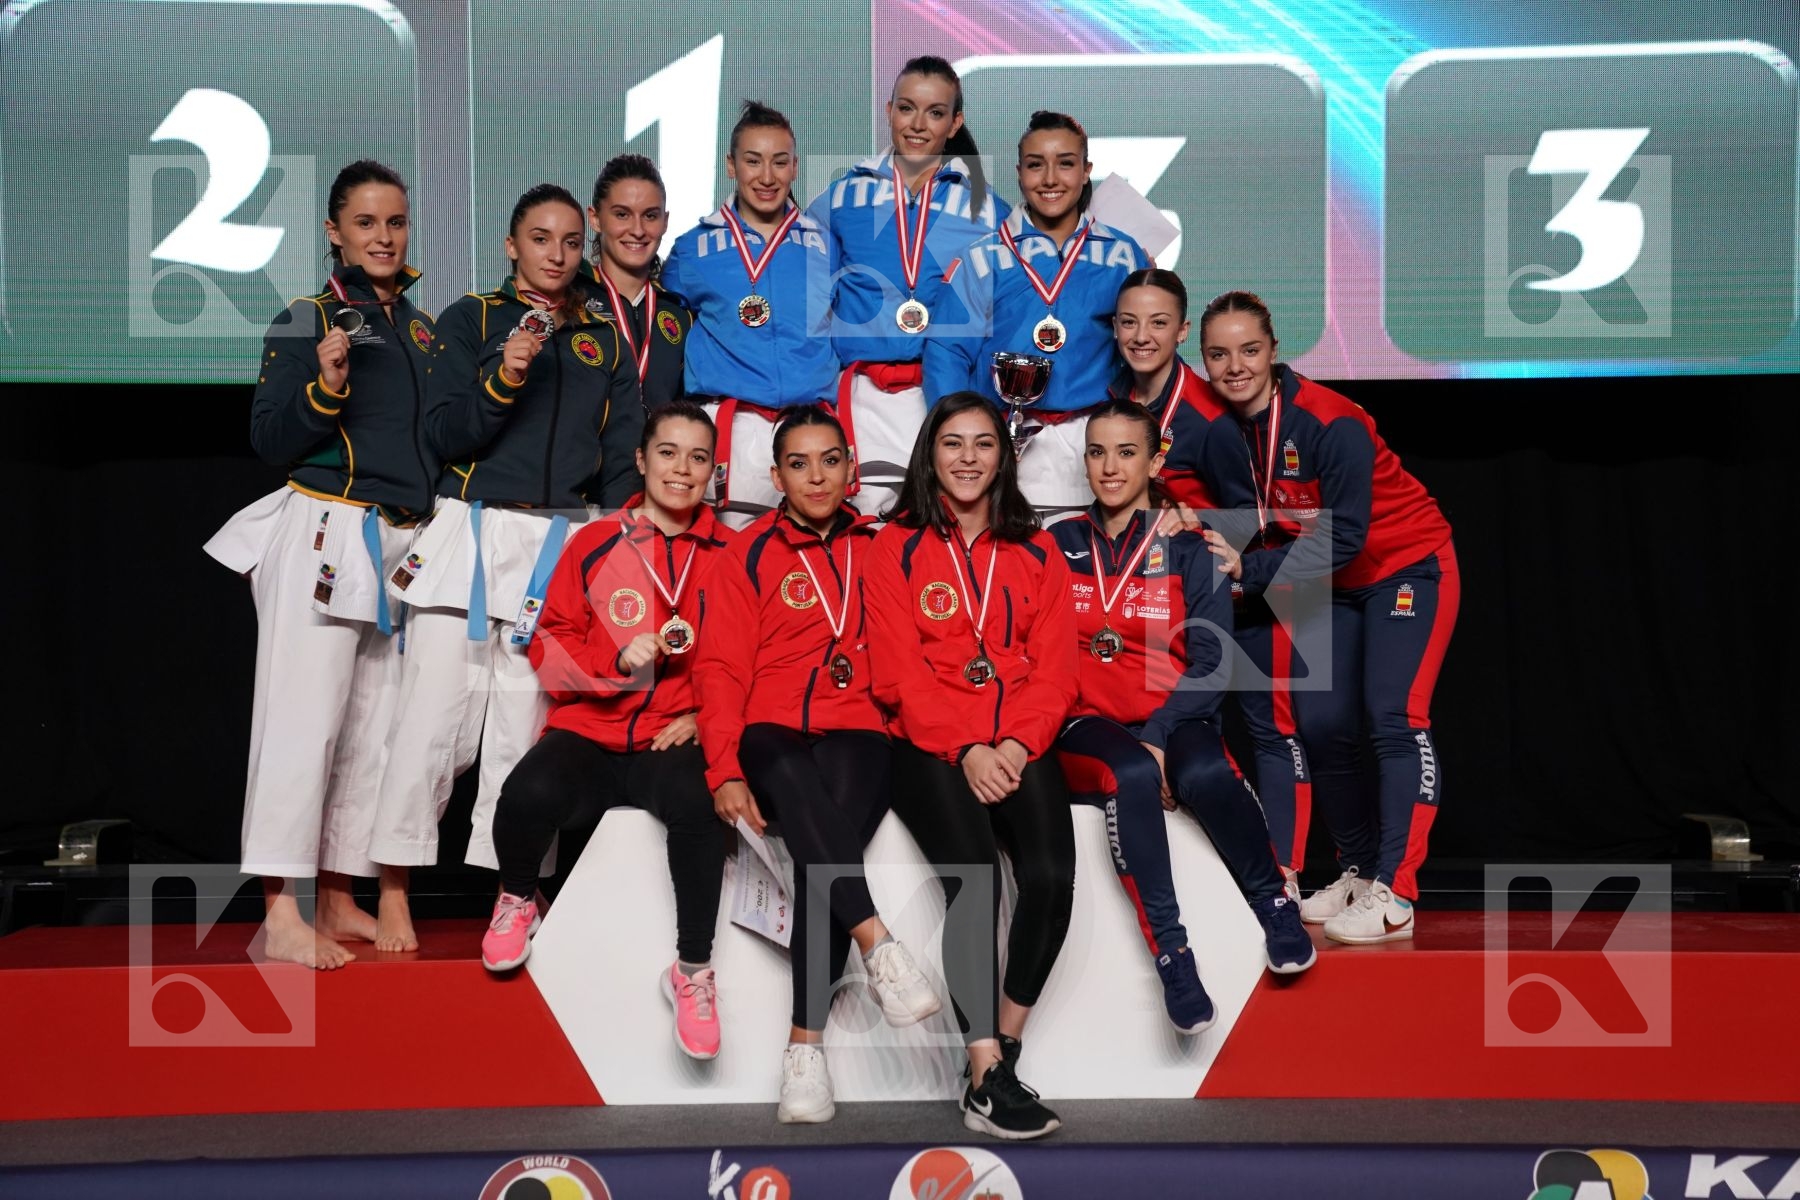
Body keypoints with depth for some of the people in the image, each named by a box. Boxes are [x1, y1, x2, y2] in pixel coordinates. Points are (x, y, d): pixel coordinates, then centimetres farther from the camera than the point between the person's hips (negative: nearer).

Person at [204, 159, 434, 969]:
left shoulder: (424, 328, 17)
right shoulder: (305, 322, -1)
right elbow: (269, 441, -6)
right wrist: (325, 387, -20)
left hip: (404, 541, 6)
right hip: (324, 531, -6)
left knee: (375, 728, 7)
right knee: (305, 717, -11)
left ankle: (338, 900, 16)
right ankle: (281, 917, -10)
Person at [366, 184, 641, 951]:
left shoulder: (606, 343, 15)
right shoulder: (470, 319, 7)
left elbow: (621, 463, 12)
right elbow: (444, 436, -2)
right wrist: (502, 380, -17)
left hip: (563, 547, 2)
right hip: (471, 533, -2)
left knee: (525, 724, 3)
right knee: (435, 718, -6)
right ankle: (394, 892, 3)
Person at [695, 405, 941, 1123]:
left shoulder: (877, 547, 14)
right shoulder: (751, 554, 10)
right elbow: (722, 667, 3)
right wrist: (726, 771, -10)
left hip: (855, 730, 0)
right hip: (772, 735, 0)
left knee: (824, 846, -29)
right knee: (801, 792, -37)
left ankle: (806, 1045, -26)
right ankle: (877, 944, -41)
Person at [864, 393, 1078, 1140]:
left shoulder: (1036, 552, 15)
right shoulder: (897, 548, 7)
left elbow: (1054, 668, 7)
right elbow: (898, 673, -2)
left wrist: (1018, 746, -11)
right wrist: (966, 750, -15)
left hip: (1017, 746, 2)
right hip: (931, 745, -2)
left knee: (1051, 876, -24)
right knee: (974, 877, -28)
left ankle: (1002, 1051, -5)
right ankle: (989, 1077, -23)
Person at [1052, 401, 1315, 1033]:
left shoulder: (1189, 552, 5)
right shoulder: (1056, 547, 8)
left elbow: (1211, 665, -2)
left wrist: (1158, 738, -17)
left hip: (1173, 723, 0)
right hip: (1086, 726, 0)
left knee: (1206, 775, -33)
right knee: (1133, 777, -34)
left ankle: (1276, 906, -8)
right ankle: (1169, 950, -26)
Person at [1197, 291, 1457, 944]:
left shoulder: (1330, 422, -28)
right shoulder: (1218, 431, -9)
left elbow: (1344, 536, -29)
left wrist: (1249, 569, -33)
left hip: (1409, 565, -6)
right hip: (1330, 581, 7)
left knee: (1394, 715, -16)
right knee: (1321, 725, 2)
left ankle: (1393, 896, -12)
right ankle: (1359, 871, 20)